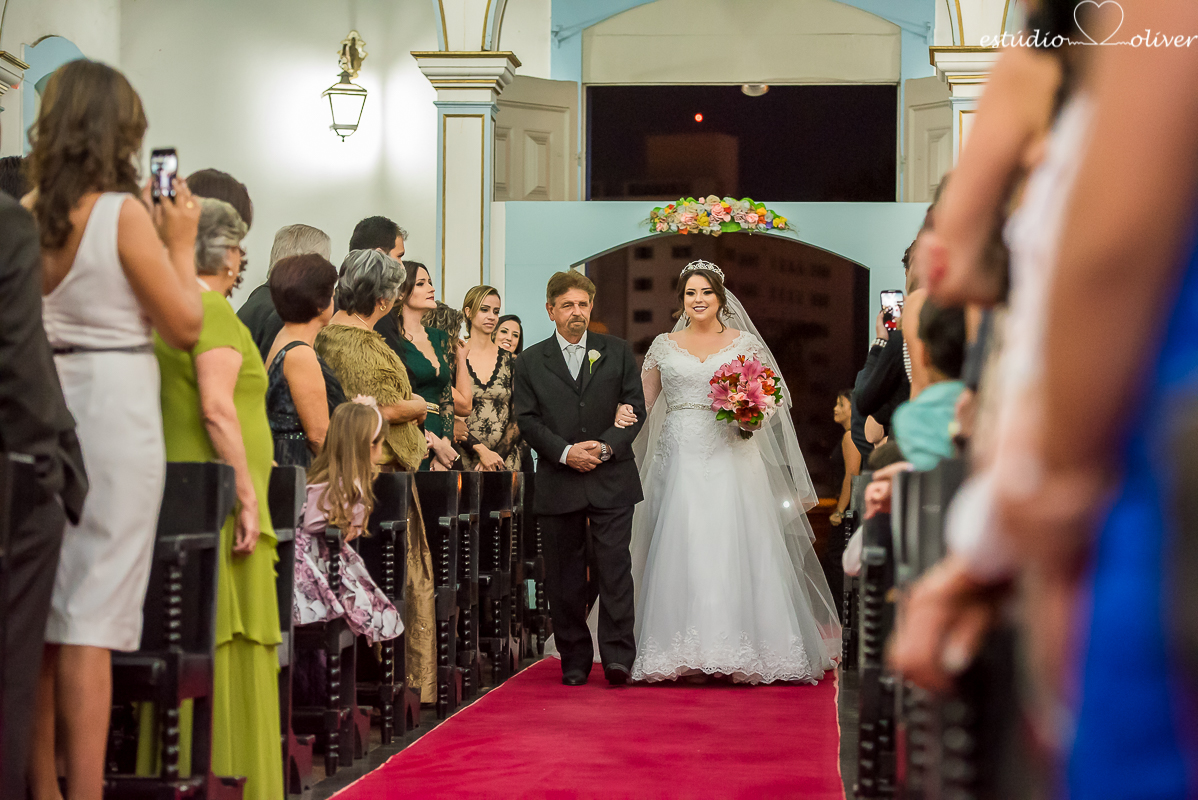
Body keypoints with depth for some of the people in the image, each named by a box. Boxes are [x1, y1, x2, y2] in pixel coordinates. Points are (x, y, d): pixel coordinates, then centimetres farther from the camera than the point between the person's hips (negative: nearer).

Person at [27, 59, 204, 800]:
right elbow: (186, 323, -6)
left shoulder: (29, 216, 5)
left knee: (41, 610, 13)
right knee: (91, 618, -6)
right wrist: (180, 243, 5)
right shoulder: (124, 214, -11)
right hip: (113, 410, -6)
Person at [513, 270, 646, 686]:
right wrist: (565, 452, -13)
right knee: (564, 575, 5)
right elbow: (527, 419, 1)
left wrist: (606, 447, -11)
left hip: (612, 480, -1)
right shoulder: (530, 362, 8)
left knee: (614, 567, -8)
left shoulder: (618, 352, 9)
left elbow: (636, 408, 4)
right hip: (558, 484, 1)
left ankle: (617, 657, -8)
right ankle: (574, 660, 13)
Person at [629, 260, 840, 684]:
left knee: (734, 549, -5)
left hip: (731, 457, -1)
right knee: (681, 549, -4)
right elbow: (641, 402, 13)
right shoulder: (663, 346, 11)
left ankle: (740, 650, 0)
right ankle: (684, 653, 0)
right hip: (681, 456, 1)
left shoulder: (745, 343, 8)